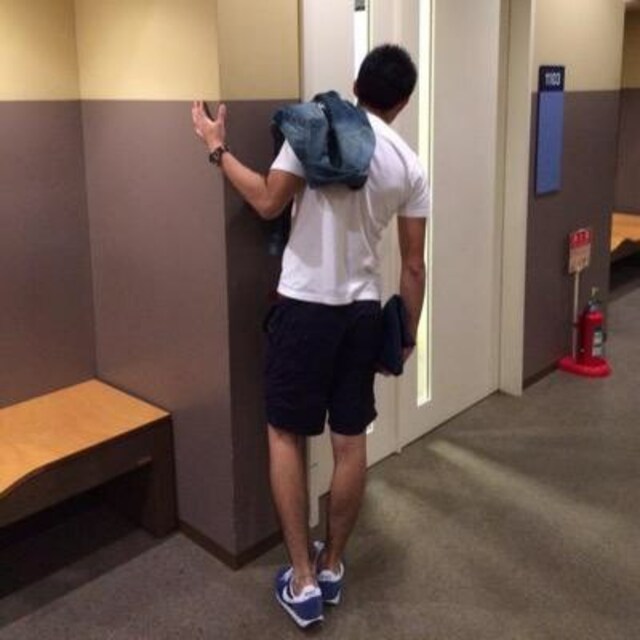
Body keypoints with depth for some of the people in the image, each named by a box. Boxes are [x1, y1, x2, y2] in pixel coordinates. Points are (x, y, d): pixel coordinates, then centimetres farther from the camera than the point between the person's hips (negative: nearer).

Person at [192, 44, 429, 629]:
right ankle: (332, 565, 28)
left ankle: (303, 579, 12)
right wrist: (408, 334, 16)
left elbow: (269, 203, -8)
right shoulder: (410, 166, 4)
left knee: (287, 436, 9)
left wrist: (218, 149, 5)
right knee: (351, 441, 13)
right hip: (363, 310, 4)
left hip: (305, 306, -3)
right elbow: (413, 266, 4)